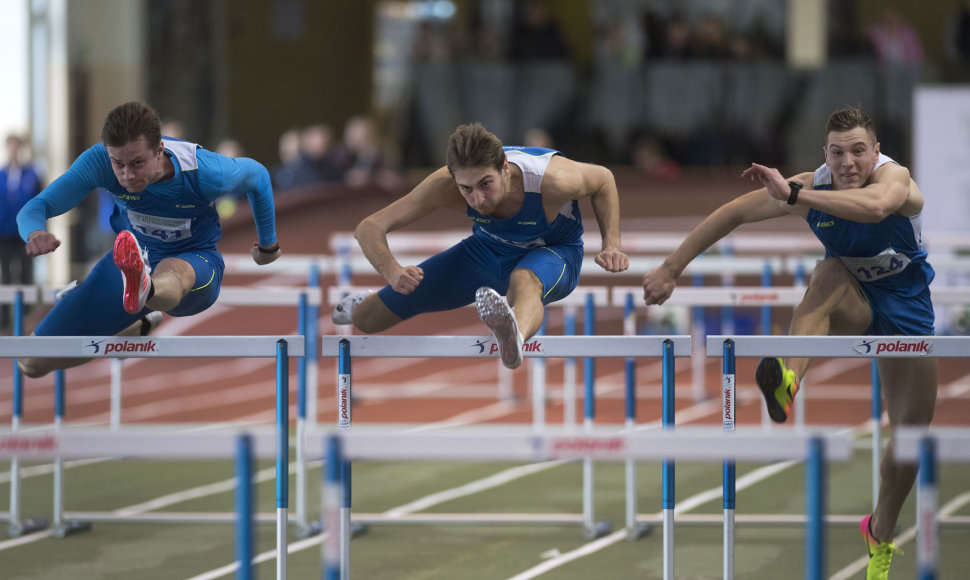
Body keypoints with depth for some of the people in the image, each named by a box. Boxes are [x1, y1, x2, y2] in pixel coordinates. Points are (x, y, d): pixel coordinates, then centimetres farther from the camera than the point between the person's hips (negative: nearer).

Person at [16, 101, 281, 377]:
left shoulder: (205, 173, -27)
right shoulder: (99, 161, -25)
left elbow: (257, 175, -4)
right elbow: (35, 208, -23)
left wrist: (267, 245, 12)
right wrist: (35, 234, -50)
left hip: (196, 263, -4)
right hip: (135, 259, 4)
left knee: (173, 272, -45)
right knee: (33, 363, 3)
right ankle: (139, 326, 29)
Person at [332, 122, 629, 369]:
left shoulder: (552, 180, -37)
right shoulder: (445, 186, -32)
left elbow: (603, 179, -13)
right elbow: (369, 228, -27)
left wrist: (611, 245, -22)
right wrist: (393, 272, -46)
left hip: (554, 251, -3)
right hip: (487, 249, 3)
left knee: (524, 280, -45)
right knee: (366, 319, 6)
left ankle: (514, 338, -80)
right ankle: (367, 302, 45)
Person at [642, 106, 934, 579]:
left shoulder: (894, 177, -30)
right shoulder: (813, 186, -20)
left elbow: (875, 206, -55)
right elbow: (734, 214, -13)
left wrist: (793, 195, -57)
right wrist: (671, 268, -14)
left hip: (905, 307, 0)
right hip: (851, 305, 0)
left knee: (913, 431, 3)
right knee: (830, 272, -36)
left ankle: (880, 535, 30)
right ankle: (788, 380, -61)